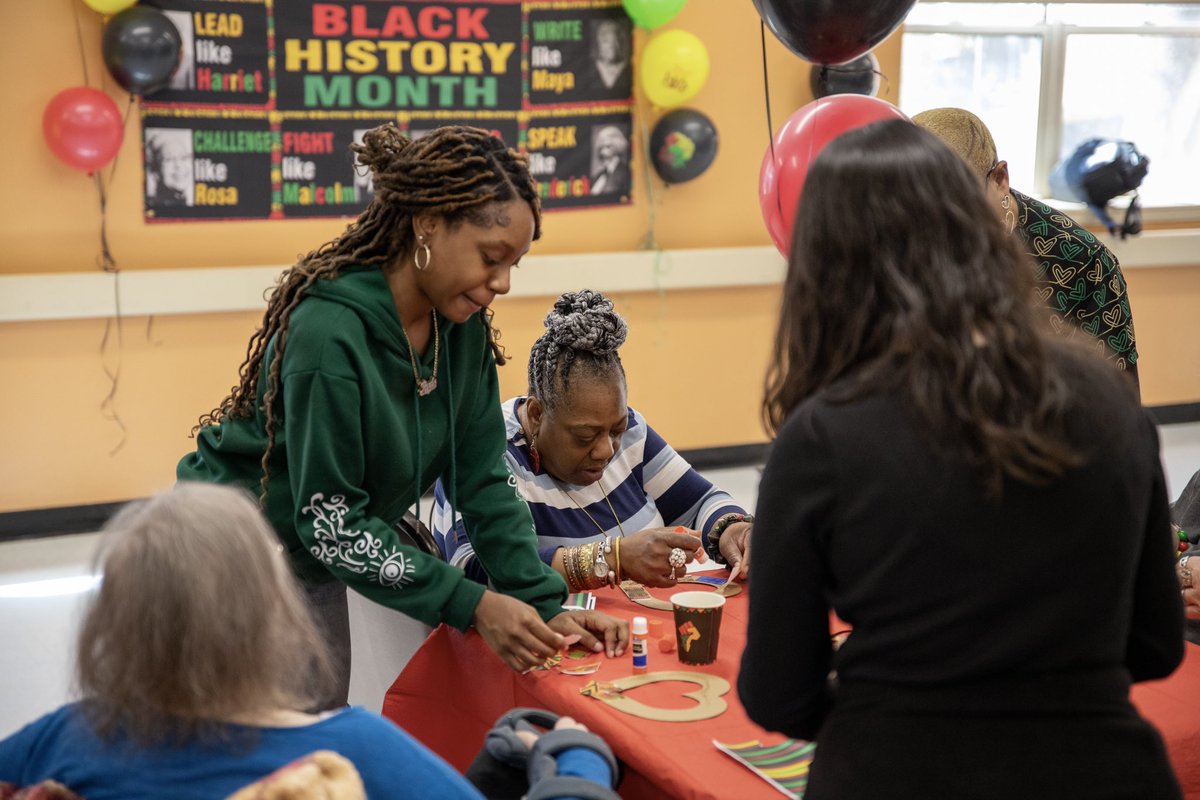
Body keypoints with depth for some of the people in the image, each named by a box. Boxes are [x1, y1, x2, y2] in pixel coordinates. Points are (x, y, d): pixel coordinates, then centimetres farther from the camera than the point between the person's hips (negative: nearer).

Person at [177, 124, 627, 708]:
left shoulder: (461, 326, -7)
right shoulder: (329, 332, -29)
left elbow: (481, 480, -3)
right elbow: (330, 520, -26)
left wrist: (547, 606, -11)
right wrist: (471, 605, -26)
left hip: (314, 568, 7)